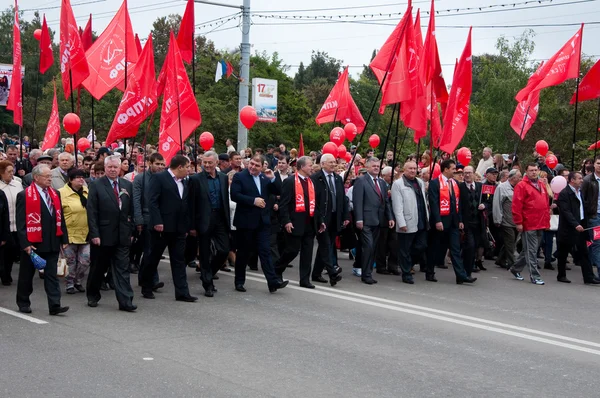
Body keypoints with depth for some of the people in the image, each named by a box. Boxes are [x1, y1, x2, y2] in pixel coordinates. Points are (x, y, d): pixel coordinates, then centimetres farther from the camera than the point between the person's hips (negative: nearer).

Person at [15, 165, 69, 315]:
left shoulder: (55, 194, 10)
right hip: (32, 243, -4)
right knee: (27, 275, 11)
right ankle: (23, 303, 25)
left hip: (52, 242, 4)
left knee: (51, 275, 1)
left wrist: (64, 239, 8)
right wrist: (25, 243, -17)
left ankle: (54, 305, -2)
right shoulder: (24, 195, -8)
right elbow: (21, 222, -11)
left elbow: (60, 217, 13)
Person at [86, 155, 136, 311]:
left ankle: (125, 301, -2)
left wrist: (131, 231, 6)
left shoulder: (128, 185, 8)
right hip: (102, 235, -2)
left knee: (122, 269, -1)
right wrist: (94, 234, -13)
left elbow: (131, 210, 10)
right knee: (98, 268, 11)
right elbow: (91, 212, -7)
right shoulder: (96, 185, -3)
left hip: (122, 236, 2)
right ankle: (93, 296, 29)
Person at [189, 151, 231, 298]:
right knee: (205, 255, 3)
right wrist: (192, 225, -9)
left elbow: (226, 199, 13)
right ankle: (208, 285, 13)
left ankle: (208, 273, 24)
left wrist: (228, 221, 9)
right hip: (204, 221, -4)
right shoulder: (196, 179, -5)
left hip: (220, 219, 4)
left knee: (224, 250, -1)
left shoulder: (223, 178, 9)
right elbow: (192, 203, -6)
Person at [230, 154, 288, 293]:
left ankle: (273, 282, -7)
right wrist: (253, 201, -21)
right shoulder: (239, 177, -4)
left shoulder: (265, 178, 11)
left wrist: (273, 178, -7)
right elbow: (234, 195, -16)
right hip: (245, 221, -4)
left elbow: (278, 192, 8)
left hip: (263, 221, 4)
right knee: (243, 253, 7)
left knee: (265, 251, -2)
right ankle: (239, 281, 18)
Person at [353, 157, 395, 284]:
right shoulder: (361, 181, -3)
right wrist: (359, 219, -17)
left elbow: (386, 201, 19)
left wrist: (390, 217, 9)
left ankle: (368, 273, 13)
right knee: (368, 246, -11)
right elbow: (357, 201, -10)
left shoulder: (382, 182, 19)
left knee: (373, 248, 8)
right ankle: (366, 274, -3)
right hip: (366, 221, -7)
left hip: (378, 221, 7)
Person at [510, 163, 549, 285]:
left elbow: (546, 205, 20)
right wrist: (518, 222, -15)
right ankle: (535, 276, -1)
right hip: (528, 225, -7)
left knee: (528, 249, 15)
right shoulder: (522, 186, -7)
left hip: (540, 224, 7)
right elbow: (516, 205, -12)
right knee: (531, 251, -4)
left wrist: (547, 221, 16)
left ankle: (516, 268, 30)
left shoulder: (541, 186, 16)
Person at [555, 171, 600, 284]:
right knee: (563, 253, 5)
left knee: (584, 253, 4)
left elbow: (582, 209, 17)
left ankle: (588, 277, 4)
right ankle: (561, 275, 17)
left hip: (580, 227, 7)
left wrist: (584, 224, 9)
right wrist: (575, 225, -28)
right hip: (568, 228, -7)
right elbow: (566, 212, -20)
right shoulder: (564, 194, -13)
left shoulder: (580, 191, 12)